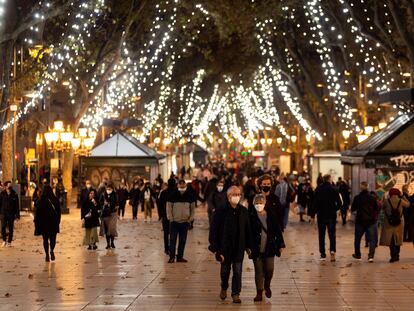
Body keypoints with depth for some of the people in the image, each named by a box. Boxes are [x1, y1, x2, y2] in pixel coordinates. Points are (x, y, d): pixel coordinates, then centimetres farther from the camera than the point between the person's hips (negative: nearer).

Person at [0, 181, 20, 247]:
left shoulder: (14, 195, 0)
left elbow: (17, 206, 2)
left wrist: (17, 215, -1)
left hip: (11, 214, 0)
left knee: (10, 228, 5)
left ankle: (9, 242, 16)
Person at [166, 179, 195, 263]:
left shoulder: (189, 195, 4)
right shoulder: (173, 195, -4)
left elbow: (193, 208, 11)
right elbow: (169, 207, -2)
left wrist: (191, 218, 2)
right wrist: (171, 218, -9)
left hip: (185, 222, 3)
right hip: (174, 222, -3)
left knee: (183, 241, 7)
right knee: (172, 240, -4)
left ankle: (180, 257, 14)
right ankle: (172, 257, 1)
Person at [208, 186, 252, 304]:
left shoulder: (243, 211, -1)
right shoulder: (221, 212, -12)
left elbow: (247, 230, 6)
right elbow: (213, 230, -10)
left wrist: (248, 246, 6)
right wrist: (215, 248, -14)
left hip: (239, 248, 2)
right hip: (225, 247, -2)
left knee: (237, 271, 1)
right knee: (225, 270, 15)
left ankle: (236, 294, 12)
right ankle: (224, 288, 41)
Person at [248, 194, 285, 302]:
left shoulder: (271, 215, 0)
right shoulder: (251, 216, -5)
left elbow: (277, 230, 6)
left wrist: (280, 244, 5)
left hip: (270, 247, 1)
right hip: (256, 248, -1)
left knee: (269, 269, 1)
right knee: (258, 271, 5)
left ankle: (267, 286, 30)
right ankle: (259, 292, 16)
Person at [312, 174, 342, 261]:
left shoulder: (318, 189, -2)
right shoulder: (333, 189, -6)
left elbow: (314, 203, -5)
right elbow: (339, 203, -6)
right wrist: (334, 209, 12)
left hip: (321, 215, 1)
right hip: (331, 215, -1)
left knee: (321, 235, 10)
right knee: (332, 234, 6)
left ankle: (323, 255, 10)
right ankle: (332, 250, -17)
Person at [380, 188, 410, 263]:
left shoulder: (386, 201, -10)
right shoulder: (401, 201, -8)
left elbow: (383, 208, 7)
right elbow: (408, 204, 10)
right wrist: (402, 197, 14)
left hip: (389, 223, -1)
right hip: (399, 223, 2)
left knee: (390, 239, 4)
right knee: (397, 239, 14)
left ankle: (393, 255, -8)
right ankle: (396, 256, 18)